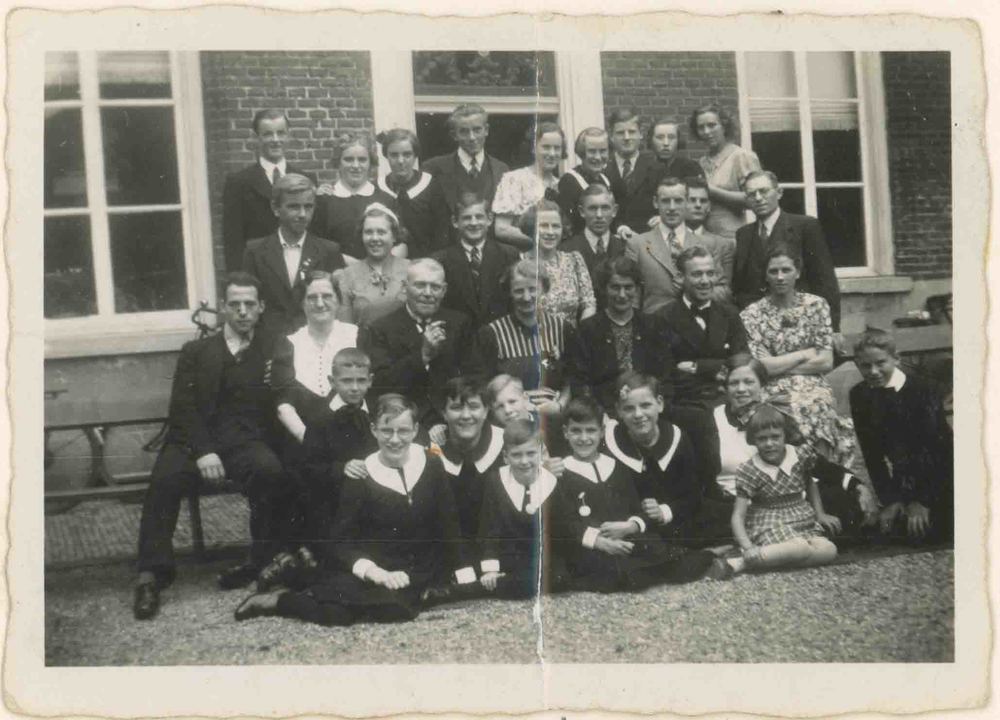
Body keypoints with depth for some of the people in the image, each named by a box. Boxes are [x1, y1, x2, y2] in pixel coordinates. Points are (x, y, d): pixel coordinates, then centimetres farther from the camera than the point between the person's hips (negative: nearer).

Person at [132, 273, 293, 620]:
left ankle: (264, 561, -18)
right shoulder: (196, 352, 18)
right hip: (196, 441, 1)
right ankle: (153, 573, -24)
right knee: (165, 479, -30)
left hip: (247, 442, 0)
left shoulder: (275, 350, 18)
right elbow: (183, 408, 5)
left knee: (270, 471, -34)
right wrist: (203, 451, -12)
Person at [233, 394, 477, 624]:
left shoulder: (431, 465, 3)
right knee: (337, 612, -30)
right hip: (377, 566, -2)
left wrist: (464, 571, 1)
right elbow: (343, 540, -5)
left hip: (419, 572, 2)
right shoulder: (360, 477, -2)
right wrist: (371, 570, -22)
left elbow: (449, 524, 7)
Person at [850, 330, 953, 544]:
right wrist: (889, 499, -10)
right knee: (892, 527, 0)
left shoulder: (920, 392, -20)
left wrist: (922, 501, -22)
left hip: (939, 476, -5)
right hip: (904, 480, 5)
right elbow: (871, 451, -5)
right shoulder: (859, 396, -5)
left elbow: (933, 448, -21)